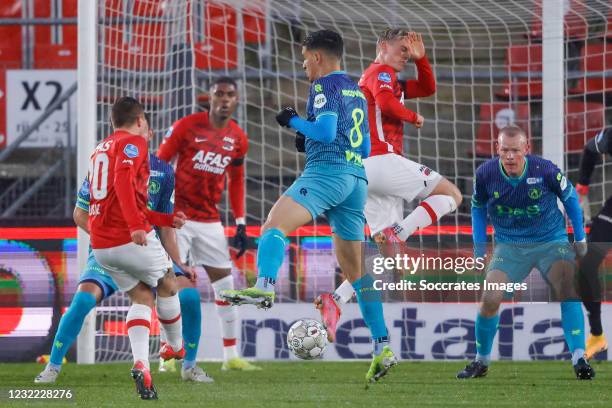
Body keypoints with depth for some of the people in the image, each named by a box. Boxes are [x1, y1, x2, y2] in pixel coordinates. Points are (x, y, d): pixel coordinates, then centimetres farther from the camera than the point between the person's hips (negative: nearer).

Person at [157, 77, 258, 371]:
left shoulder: (238, 139, 5)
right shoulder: (186, 127, -8)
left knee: (225, 282, 3)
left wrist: (240, 223, 12)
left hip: (210, 220, 5)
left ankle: (231, 356, 10)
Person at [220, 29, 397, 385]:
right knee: (357, 270, 13)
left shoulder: (325, 85, 0)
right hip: (358, 178, 9)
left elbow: (325, 131, -14)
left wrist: (294, 121, 3)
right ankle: (383, 348, 10)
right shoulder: (357, 91, 25)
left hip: (327, 171, -9)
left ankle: (264, 287, -55)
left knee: (274, 225, -26)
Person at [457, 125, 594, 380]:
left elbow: (570, 198, 0)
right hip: (509, 245, 2)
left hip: (551, 241, -1)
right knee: (490, 299, -12)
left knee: (569, 291, -24)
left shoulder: (545, 170, -19)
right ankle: (481, 361, 10)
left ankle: (579, 360, -21)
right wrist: (479, 242, 1)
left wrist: (580, 239, 4)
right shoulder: (485, 174, -14)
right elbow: (478, 207, 8)